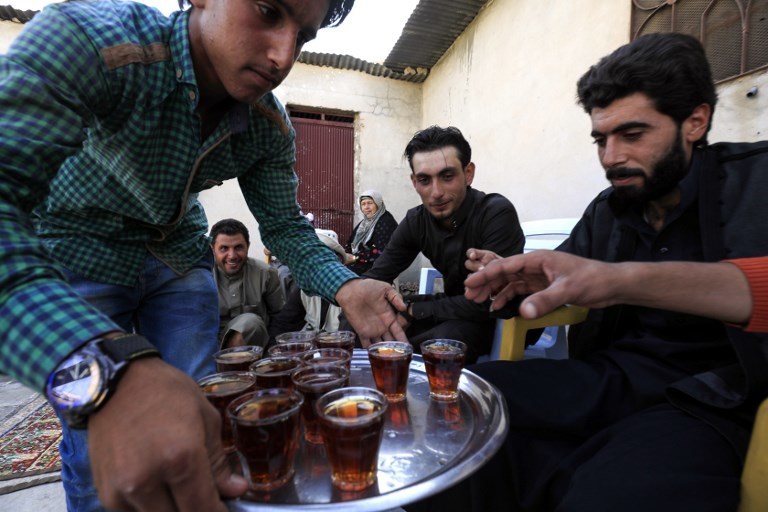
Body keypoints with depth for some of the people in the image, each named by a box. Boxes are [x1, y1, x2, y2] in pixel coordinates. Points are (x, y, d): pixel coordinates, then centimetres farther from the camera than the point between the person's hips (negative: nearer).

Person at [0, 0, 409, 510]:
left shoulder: (270, 127, -15)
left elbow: (285, 226, -7)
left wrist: (345, 286, -27)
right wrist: (106, 368, -58)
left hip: (179, 254, 4)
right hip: (80, 253, -3)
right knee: (101, 457, -2)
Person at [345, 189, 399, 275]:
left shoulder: (386, 222, -8)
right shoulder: (364, 223, 19)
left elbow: (380, 251, -19)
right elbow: (351, 243, 15)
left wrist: (355, 258, -18)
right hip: (359, 262, 7)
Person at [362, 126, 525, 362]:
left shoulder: (497, 214, -26)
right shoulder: (416, 221, -7)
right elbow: (377, 275, -2)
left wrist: (412, 312, -22)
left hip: (501, 318, -5)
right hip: (453, 308, 5)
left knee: (446, 337, -36)